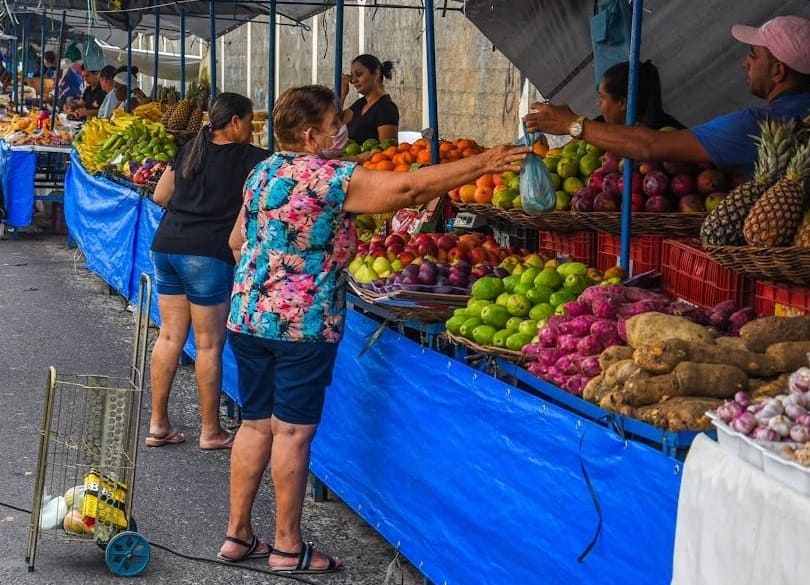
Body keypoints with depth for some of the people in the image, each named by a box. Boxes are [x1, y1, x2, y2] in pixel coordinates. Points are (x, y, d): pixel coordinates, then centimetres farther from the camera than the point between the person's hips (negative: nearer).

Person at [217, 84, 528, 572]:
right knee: (292, 431, 0)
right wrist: (483, 164, -15)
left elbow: (238, 242, 18)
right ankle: (288, 547, 9)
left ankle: (238, 535, 20)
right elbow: (410, 187, -20)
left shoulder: (264, 172, 10)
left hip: (248, 317, 8)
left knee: (256, 424, 14)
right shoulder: (332, 179, -14)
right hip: (303, 326, -8)